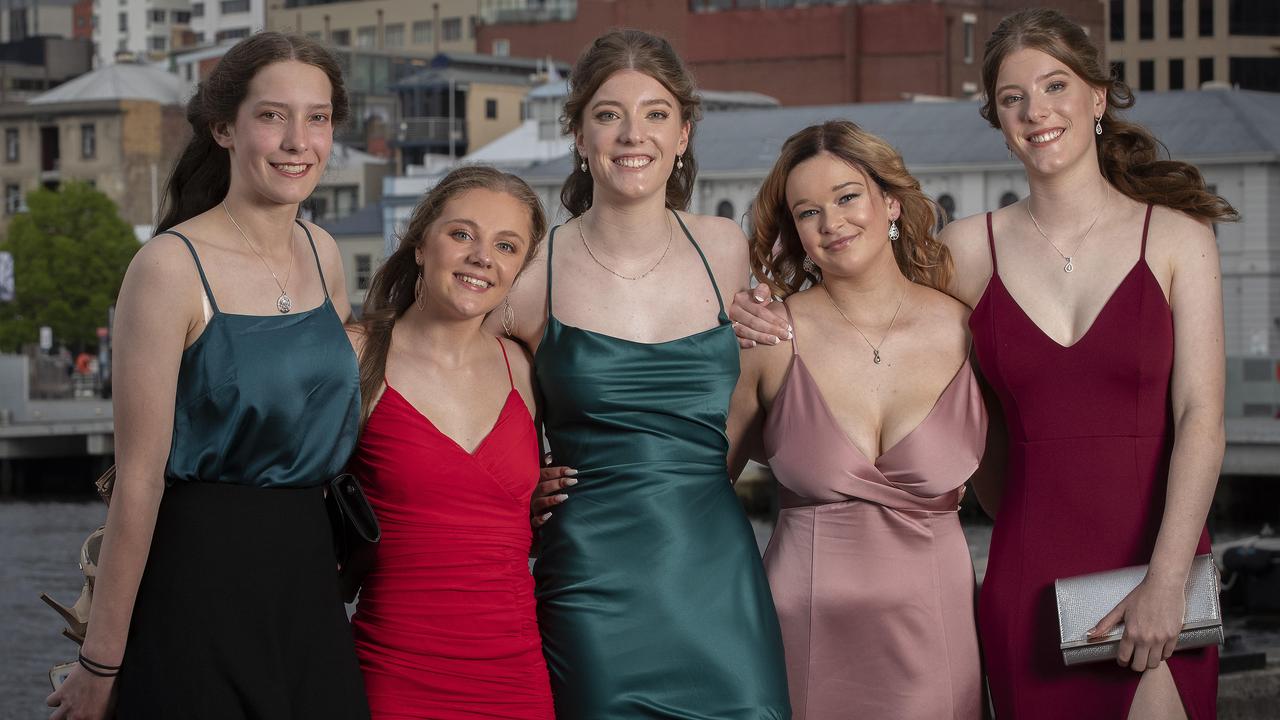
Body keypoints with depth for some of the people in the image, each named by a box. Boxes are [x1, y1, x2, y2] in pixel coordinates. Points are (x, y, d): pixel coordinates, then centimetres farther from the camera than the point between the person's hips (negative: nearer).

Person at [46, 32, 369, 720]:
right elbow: (138, 480, -14)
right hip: (200, 584, -6)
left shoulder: (320, 254, 7)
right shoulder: (172, 268, -13)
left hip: (306, 579, 6)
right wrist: (101, 661, -12)